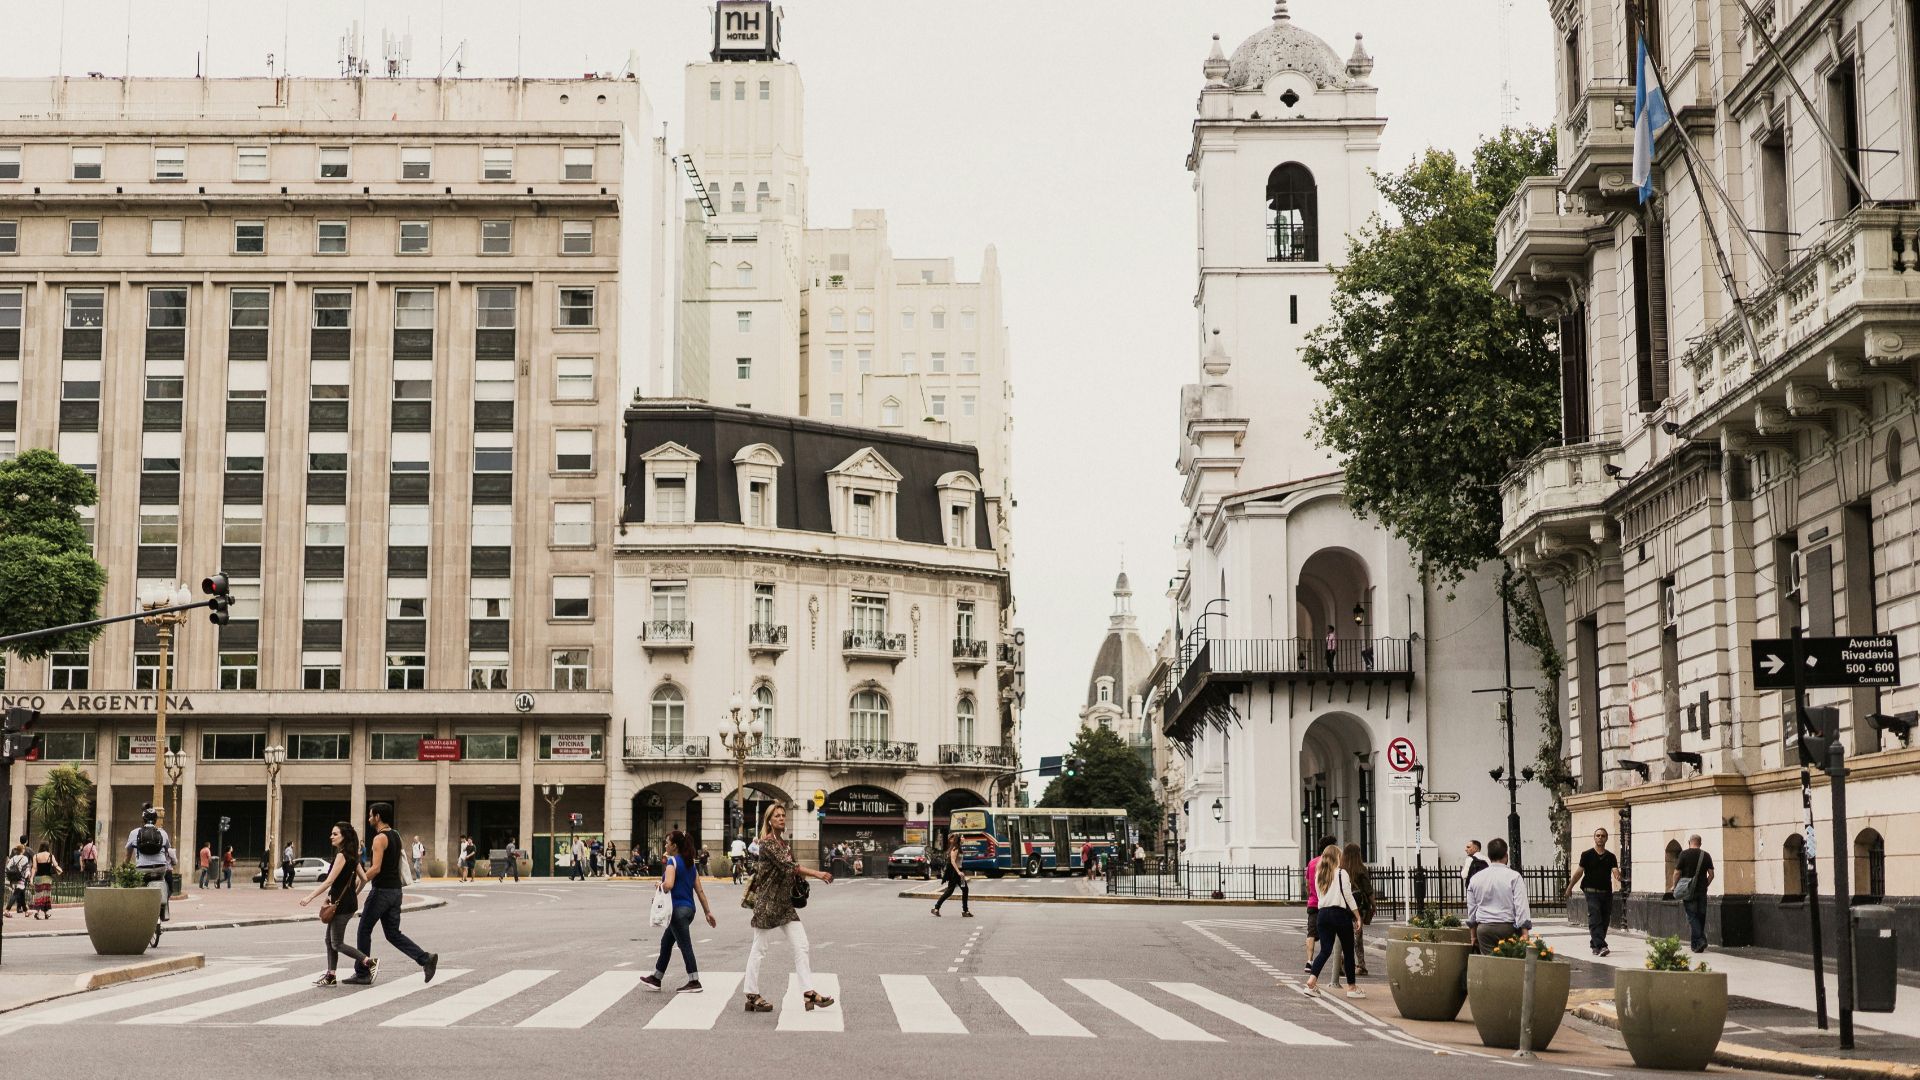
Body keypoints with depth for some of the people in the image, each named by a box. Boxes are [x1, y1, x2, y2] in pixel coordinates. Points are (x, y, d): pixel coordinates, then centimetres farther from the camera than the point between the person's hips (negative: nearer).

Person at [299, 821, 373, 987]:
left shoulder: (341, 855, -16)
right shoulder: (351, 856, 11)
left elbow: (329, 881, -21)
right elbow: (363, 878, 14)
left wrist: (310, 897, -19)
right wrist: (355, 895, 25)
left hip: (342, 904, -10)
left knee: (337, 944, -3)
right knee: (329, 939, 13)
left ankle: (370, 962, -5)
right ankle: (330, 977, 14)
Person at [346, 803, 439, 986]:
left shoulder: (380, 838, -15)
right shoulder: (396, 836, 15)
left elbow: (376, 868, -23)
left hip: (381, 890, -9)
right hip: (395, 890, 9)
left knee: (364, 930, 5)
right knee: (393, 933, 10)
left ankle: (362, 973, 10)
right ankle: (426, 959, -5)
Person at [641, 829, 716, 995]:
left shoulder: (672, 862, -12)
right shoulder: (690, 863, 12)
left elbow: (668, 885, -29)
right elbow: (699, 890, 12)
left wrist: (660, 886, -7)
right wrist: (707, 911, 13)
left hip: (678, 908, -9)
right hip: (689, 908, 9)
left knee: (685, 945, -3)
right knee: (666, 942, 18)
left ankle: (694, 982, -1)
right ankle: (656, 978, 26)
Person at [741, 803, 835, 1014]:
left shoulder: (784, 843, 14)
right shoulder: (767, 843, -12)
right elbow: (787, 866, -24)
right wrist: (817, 874, -28)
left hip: (785, 903, 8)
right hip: (767, 902, -8)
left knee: (801, 946, 0)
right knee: (759, 949, 1)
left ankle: (809, 993, -2)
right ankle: (752, 995, 9)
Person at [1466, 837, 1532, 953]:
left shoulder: (1475, 879, 9)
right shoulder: (1514, 877, -4)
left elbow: (1471, 908, 17)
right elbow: (1521, 907, -9)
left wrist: (1473, 935, 26)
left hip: (1483, 929, 3)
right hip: (1507, 928, -3)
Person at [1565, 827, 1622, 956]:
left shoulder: (1610, 857, 10)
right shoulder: (1587, 855, 2)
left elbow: (1615, 870, -4)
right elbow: (1579, 872, 6)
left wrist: (1618, 876, -28)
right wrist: (1570, 887, 7)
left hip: (1607, 892, 4)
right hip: (1592, 892, -4)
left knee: (1605, 921, 8)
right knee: (1595, 920, -15)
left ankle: (1594, 945, 22)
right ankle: (1600, 946, -25)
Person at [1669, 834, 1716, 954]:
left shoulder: (1684, 854, -5)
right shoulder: (1706, 856, 4)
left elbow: (1677, 873, -5)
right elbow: (1711, 874, 3)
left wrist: (1674, 886, 10)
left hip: (1688, 891, -3)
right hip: (1702, 892, 3)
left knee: (1692, 917, -4)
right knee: (1701, 917, 13)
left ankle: (1698, 942, -16)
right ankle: (1702, 939, 13)